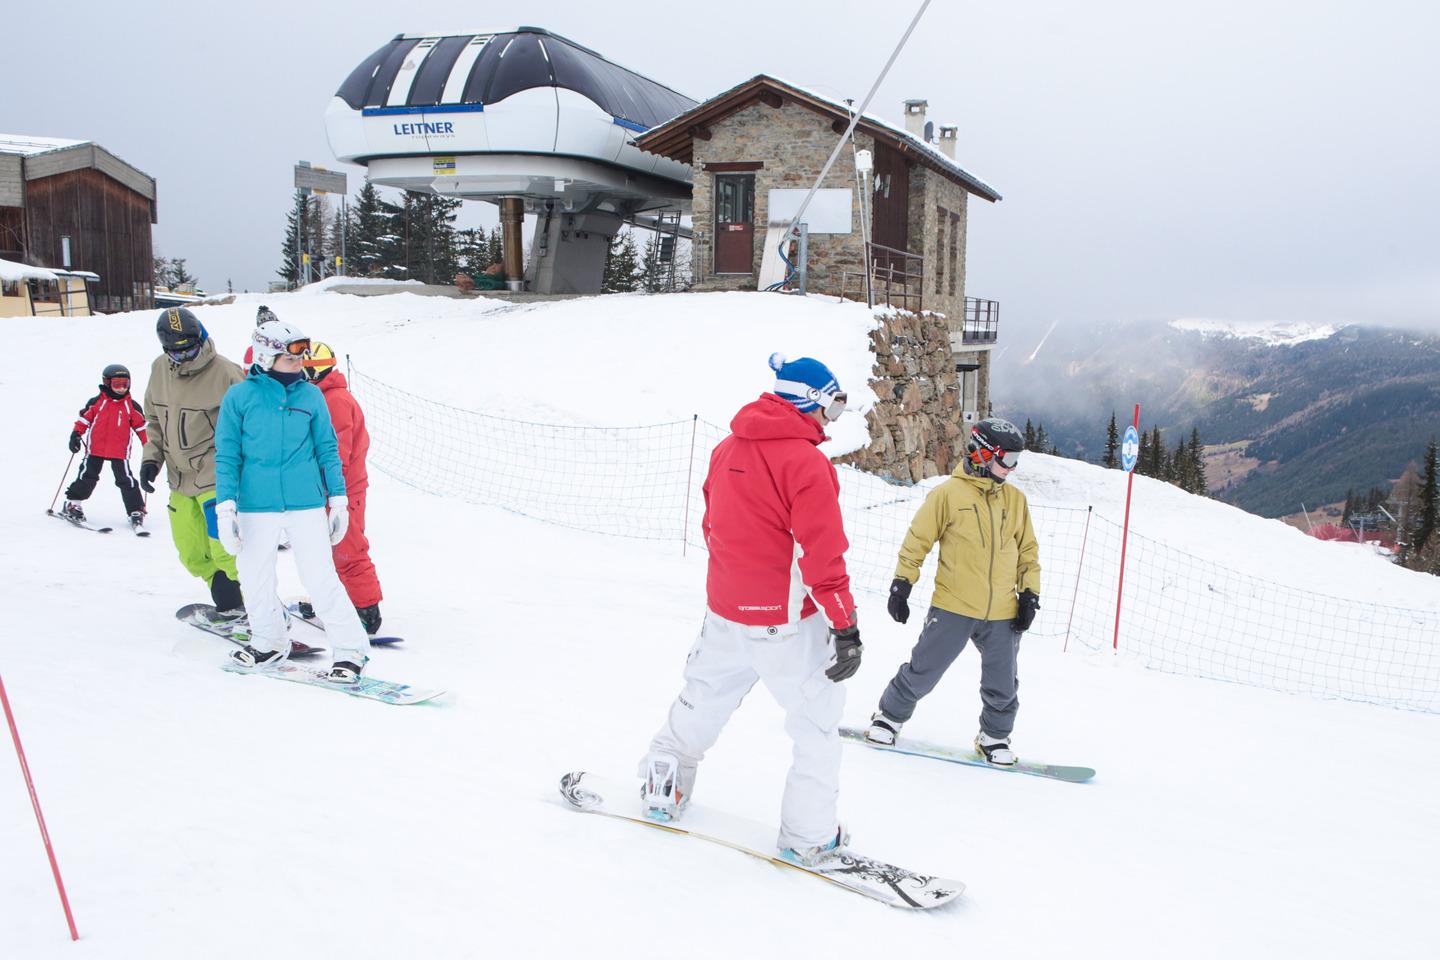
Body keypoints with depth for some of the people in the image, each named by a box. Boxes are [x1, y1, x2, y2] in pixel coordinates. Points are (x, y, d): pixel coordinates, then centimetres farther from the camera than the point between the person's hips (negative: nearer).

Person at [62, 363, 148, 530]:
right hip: (96, 449, 0)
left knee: (126, 480, -2)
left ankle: (136, 511, 2)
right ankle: (72, 503, 20)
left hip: (120, 452, 0)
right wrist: (76, 435, -4)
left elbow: (141, 426, 10)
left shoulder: (132, 406, 4)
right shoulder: (96, 402, 1)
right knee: (87, 476, 6)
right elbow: (84, 419, 6)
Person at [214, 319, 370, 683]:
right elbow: (227, 454, 0)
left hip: (307, 504, -1)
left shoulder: (311, 395, 2)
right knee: (255, 577, 13)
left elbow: (327, 448, 8)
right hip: (257, 506, 1)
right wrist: (225, 507, -4)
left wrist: (338, 499, 7)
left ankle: (351, 648, 6)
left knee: (320, 578, -4)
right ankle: (269, 641, 35)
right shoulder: (240, 396, -2)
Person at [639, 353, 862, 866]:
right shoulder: (805, 462, -17)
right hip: (786, 619, -7)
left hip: (724, 611, 7)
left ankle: (662, 789, 35)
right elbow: (822, 552, -20)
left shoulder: (727, 449, 5)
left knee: (703, 700, 23)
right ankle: (809, 835, 12)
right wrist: (845, 626, -16)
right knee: (817, 718, 7)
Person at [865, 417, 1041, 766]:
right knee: (923, 670, 4)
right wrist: (901, 585, -5)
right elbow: (917, 540, -3)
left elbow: (1028, 551, 15)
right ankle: (890, 716, 25)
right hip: (953, 607, -4)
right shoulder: (949, 493, -6)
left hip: (1002, 615, 4)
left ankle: (994, 736, 32)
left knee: (1003, 685, 11)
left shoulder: (1016, 500, 8)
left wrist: (1029, 595, 8)